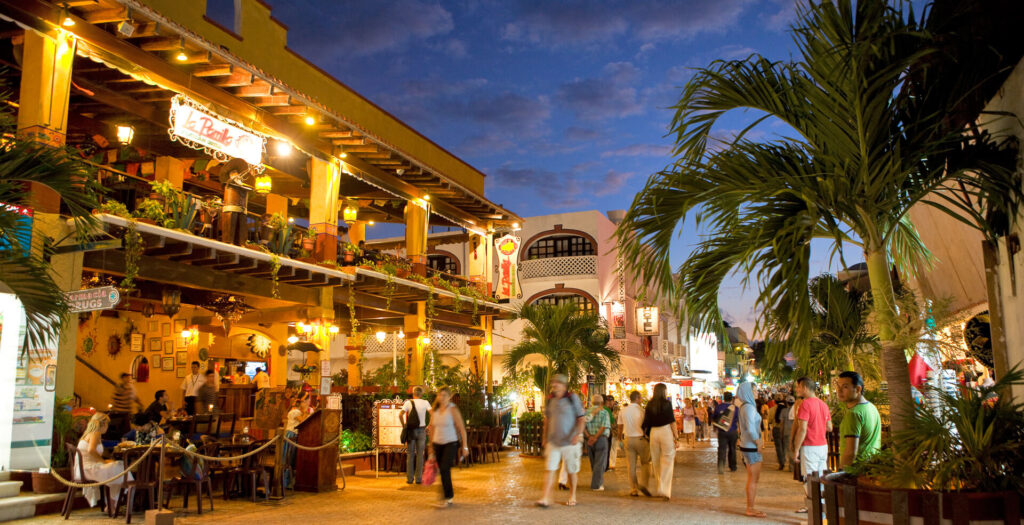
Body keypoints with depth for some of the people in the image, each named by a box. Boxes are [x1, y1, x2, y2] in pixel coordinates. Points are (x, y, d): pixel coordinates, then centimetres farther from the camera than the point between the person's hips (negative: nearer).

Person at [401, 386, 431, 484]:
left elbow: (400, 415, -12)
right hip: (421, 430, 0)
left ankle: (410, 478, 8)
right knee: (420, 454, 6)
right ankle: (419, 478, 6)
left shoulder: (408, 402, -2)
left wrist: (404, 426, -1)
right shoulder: (425, 403, 0)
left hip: (411, 430, 0)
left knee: (410, 454, 8)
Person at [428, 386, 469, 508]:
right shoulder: (434, 411, 5)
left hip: (451, 443, -5)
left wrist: (465, 446, -10)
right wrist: (431, 446, 16)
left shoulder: (453, 410, -10)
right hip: (437, 443, 5)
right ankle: (448, 497, 21)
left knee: (444, 469, -17)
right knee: (442, 470, 8)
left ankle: (448, 497, -8)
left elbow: (462, 428, -9)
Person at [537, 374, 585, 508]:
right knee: (550, 469, -7)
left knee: (571, 471, 9)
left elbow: (581, 419, -7)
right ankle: (546, 498, -9)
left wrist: (578, 434, -20)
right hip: (553, 442, 3)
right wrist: (544, 436, 19)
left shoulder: (573, 398, -6)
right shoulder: (550, 400, 7)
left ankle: (572, 497, 26)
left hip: (569, 442, -3)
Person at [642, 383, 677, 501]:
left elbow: (646, 423, 6)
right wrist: (676, 435, -2)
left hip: (653, 432, 5)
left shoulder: (649, 405, 6)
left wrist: (647, 434, 17)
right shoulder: (667, 403, -6)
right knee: (667, 462, -2)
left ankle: (658, 490, 22)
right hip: (666, 430, -5)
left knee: (656, 463, 14)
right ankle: (664, 490, -11)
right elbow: (672, 421, -7)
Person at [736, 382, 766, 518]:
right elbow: (751, 429, -24)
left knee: (753, 478, 15)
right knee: (753, 479, -3)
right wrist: (758, 443, -13)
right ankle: (750, 509, 3)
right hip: (751, 447, -10)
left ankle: (750, 507, 21)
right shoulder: (749, 407, -17)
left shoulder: (745, 406, 13)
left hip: (749, 446, 10)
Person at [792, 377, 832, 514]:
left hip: (810, 447, -8)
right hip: (823, 445, 8)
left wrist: (796, 449, -14)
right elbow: (829, 428, 14)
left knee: (810, 479, -3)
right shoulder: (823, 404, 10)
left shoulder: (806, 403, -14)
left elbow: (802, 429, -19)